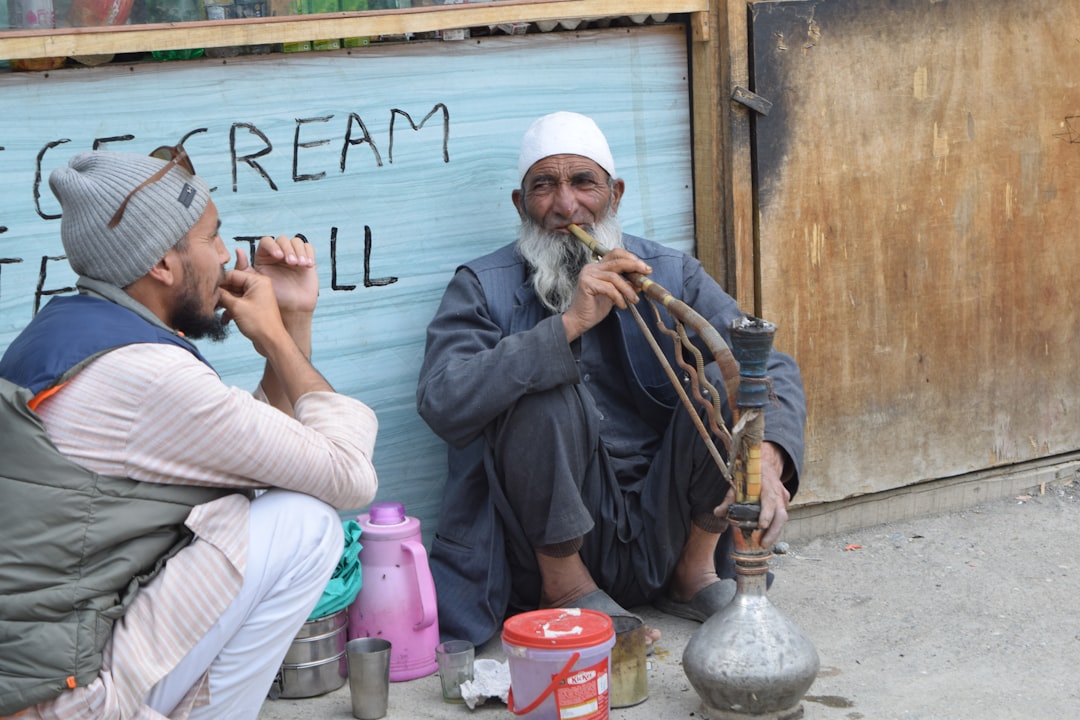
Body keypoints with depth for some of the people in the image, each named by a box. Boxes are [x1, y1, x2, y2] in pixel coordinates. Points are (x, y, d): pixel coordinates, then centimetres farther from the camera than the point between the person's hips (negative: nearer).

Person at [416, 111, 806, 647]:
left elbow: (772, 367, -5)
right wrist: (568, 325, -26)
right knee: (544, 388, -26)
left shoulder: (672, 275, 6)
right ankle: (564, 586, -7)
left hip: (662, 532, 2)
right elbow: (441, 402, -20)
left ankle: (695, 571, 2)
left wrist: (766, 461, -26)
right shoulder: (483, 289, -1)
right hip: (553, 539, -2)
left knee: (724, 382, -17)